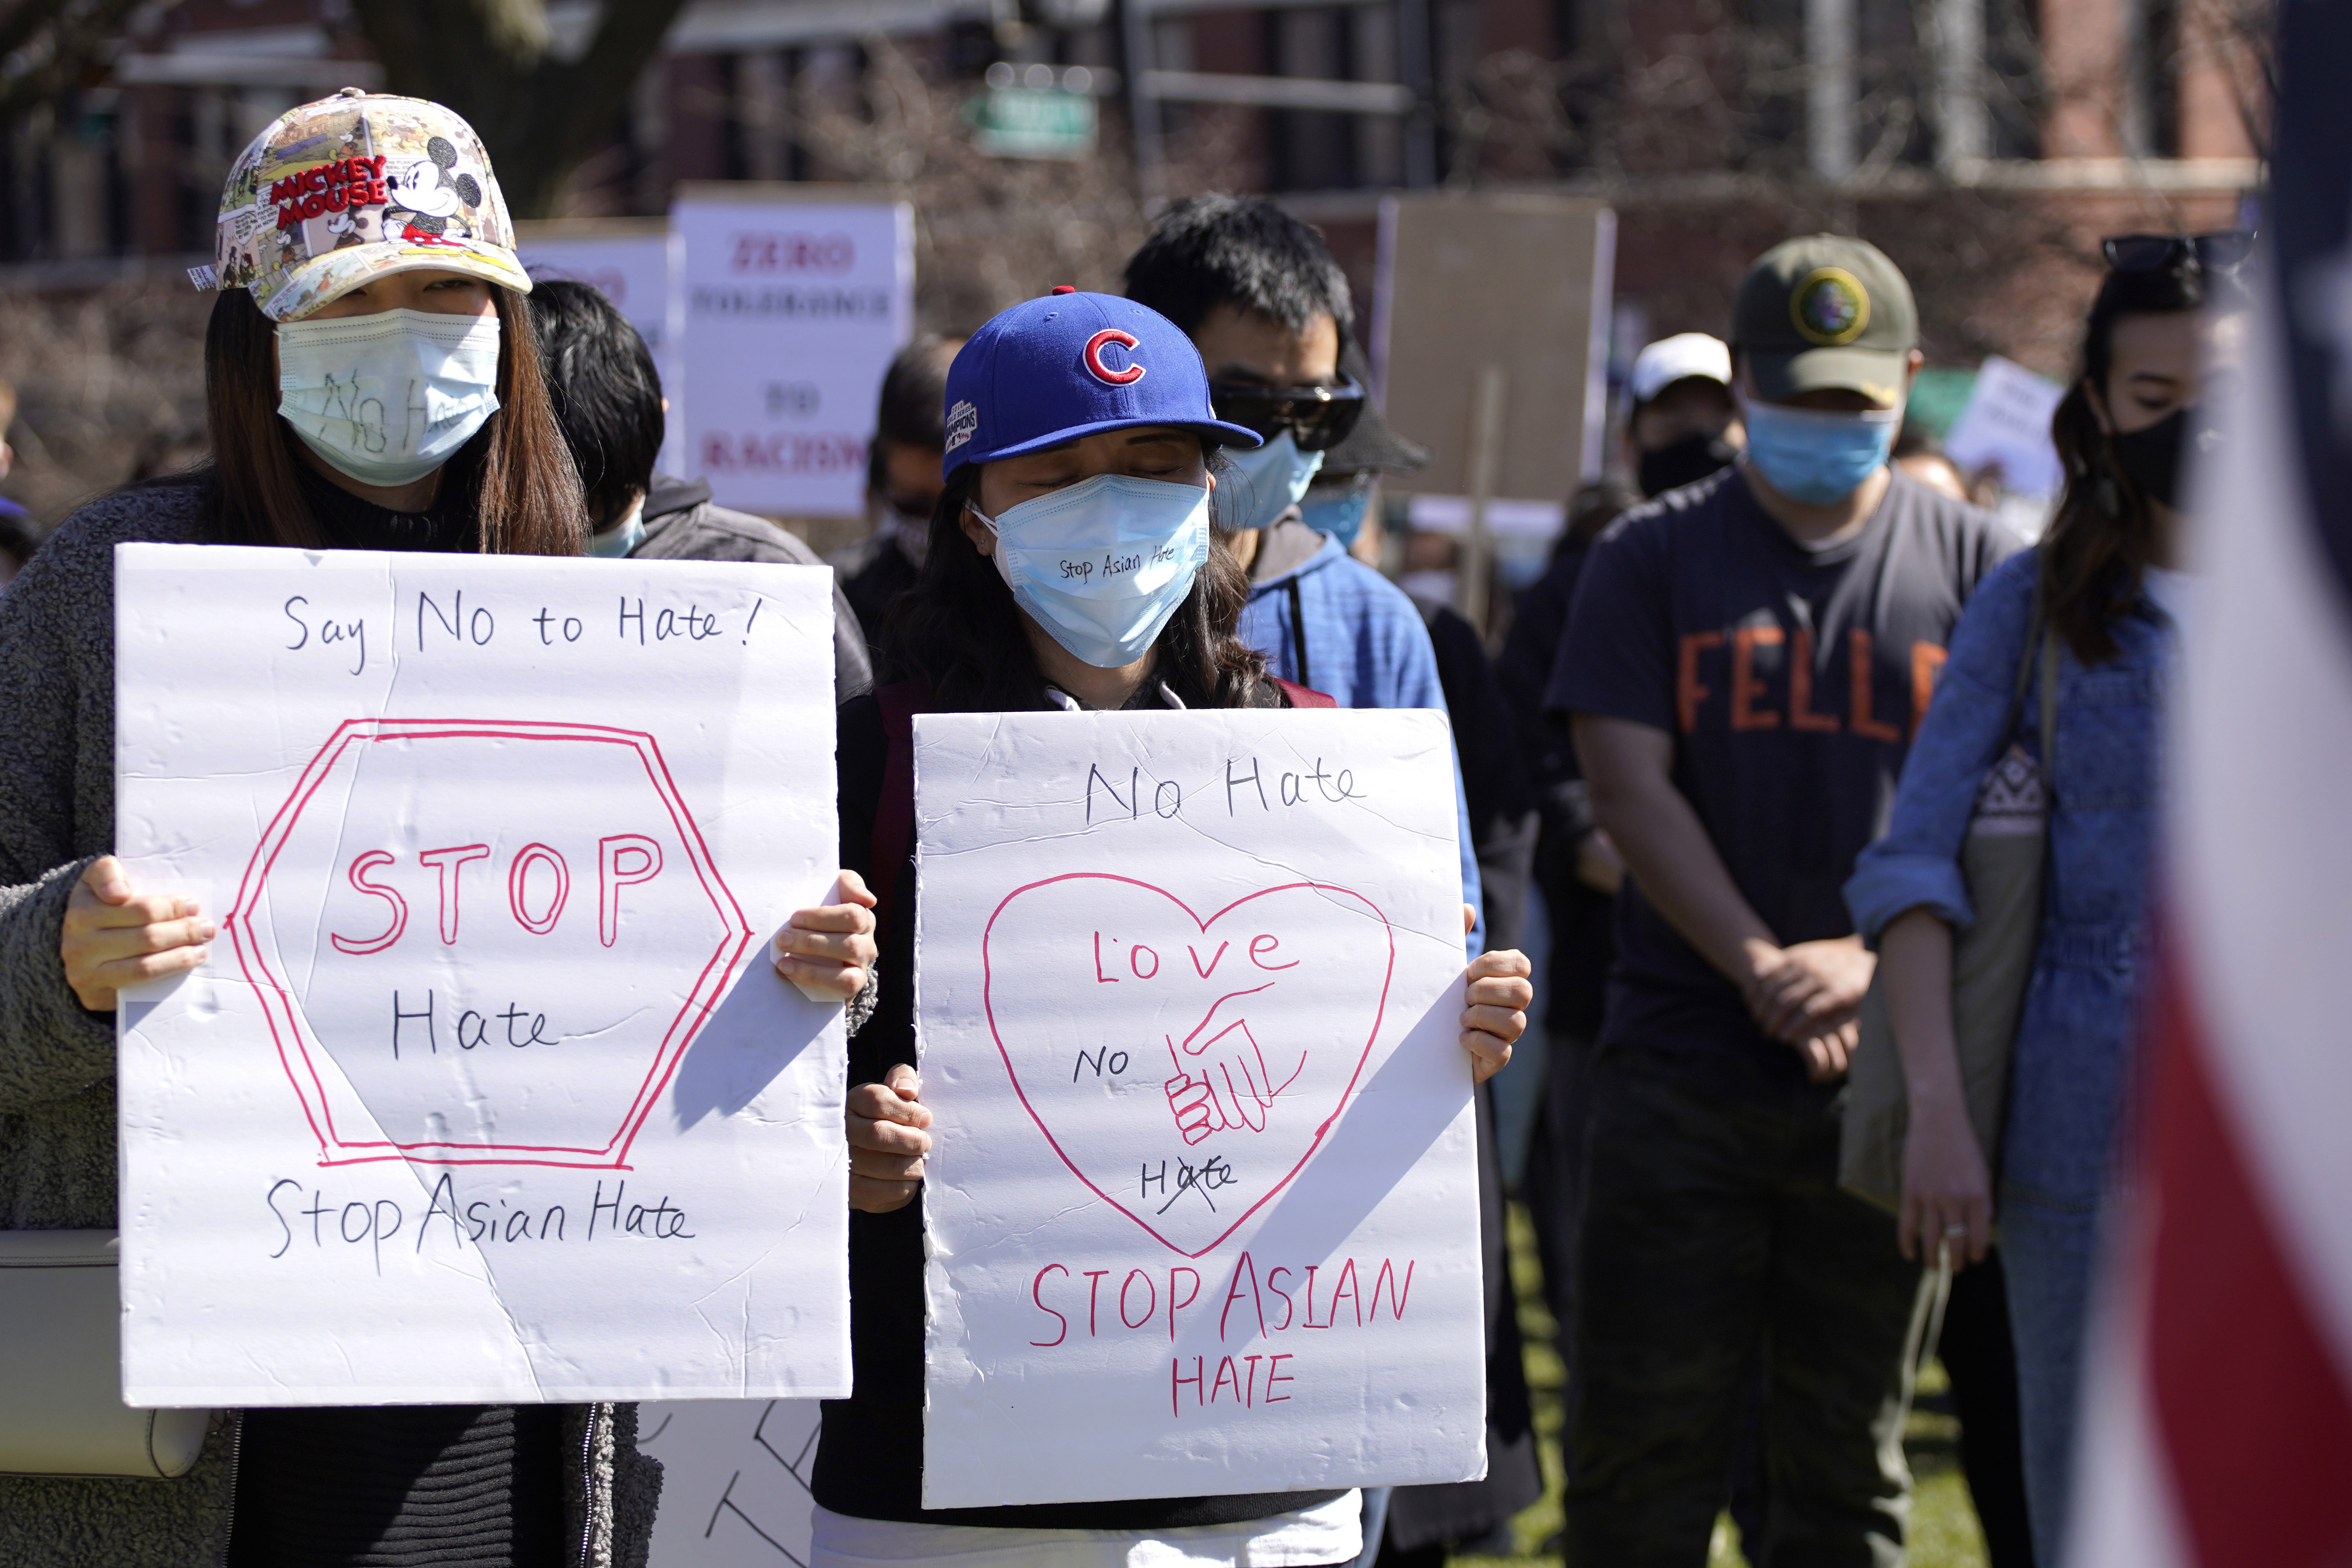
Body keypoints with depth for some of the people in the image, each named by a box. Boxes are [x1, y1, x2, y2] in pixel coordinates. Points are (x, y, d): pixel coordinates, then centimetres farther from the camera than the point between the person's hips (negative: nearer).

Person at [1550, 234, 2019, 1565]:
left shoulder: (1975, 567, 8)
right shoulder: (1655, 558, 7)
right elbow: (1628, 781, -2)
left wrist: (1867, 960, -14)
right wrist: (1764, 969, -14)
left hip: (1886, 1072, 1)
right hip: (1686, 1054, -1)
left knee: (1851, 1455, 7)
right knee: (1644, 1440, -2)